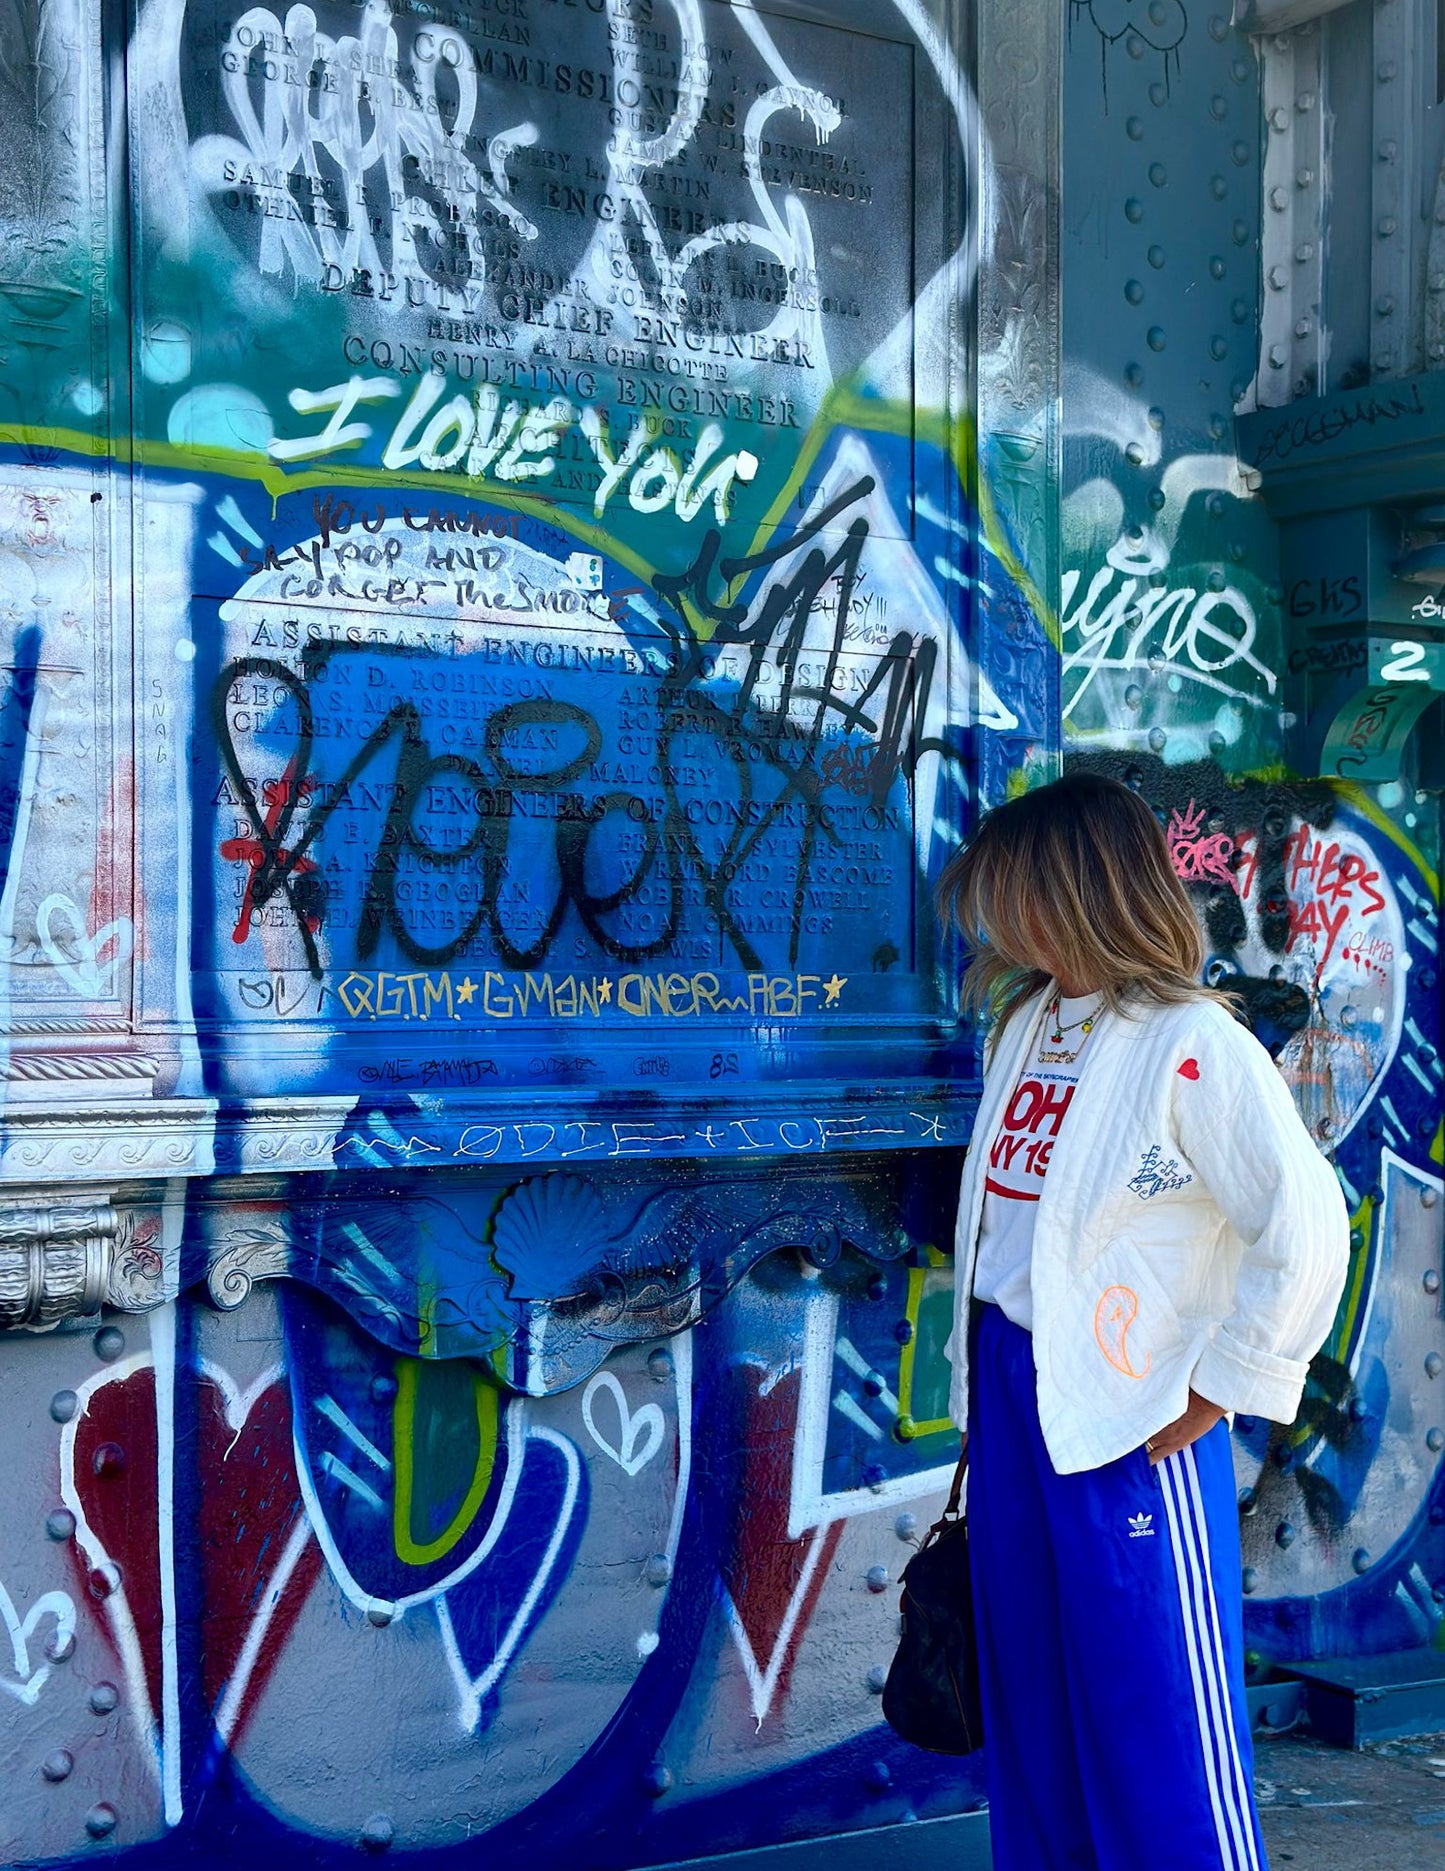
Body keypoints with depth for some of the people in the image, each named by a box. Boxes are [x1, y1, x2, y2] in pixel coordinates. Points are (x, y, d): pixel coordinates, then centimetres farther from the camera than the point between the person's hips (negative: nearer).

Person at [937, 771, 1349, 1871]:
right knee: (1028, 1688, 18)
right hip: (1008, 1388, 8)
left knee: (1153, 1701, 2)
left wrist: (1211, 1395, -15)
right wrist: (979, 1370, 14)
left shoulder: (1193, 1047, -16)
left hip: (1126, 1413, -8)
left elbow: (1307, 1232, -20)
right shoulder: (1028, 1022, 9)